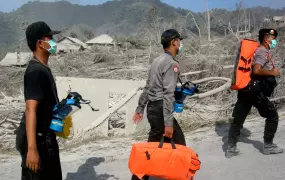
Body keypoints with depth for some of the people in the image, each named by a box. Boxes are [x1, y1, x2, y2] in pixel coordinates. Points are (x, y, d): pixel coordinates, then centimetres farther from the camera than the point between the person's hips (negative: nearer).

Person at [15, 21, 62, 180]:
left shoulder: (44, 68, 11)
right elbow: (31, 110, -29)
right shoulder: (36, 71, -20)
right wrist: (32, 148, -33)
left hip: (46, 136, 10)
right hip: (37, 138, -10)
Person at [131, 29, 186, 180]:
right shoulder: (172, 63, -13)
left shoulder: (158, 60, 15)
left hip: (153, 107, 9)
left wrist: (140, 108, 24)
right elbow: (168, 94, -21)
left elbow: (147, 87, 19)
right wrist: (168, 122, -22)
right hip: (160, 109, -9)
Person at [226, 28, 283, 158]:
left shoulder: (257, 51, 19)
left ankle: (231, 149, 10)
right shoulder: (264, 52, -9)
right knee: (272, 116, 8)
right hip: (256, 90, -9)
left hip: (246, 89, 9)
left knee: (238, 119, 7)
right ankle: (268, 146, 16)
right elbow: (256, 70, -23)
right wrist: (272, 72, -12)